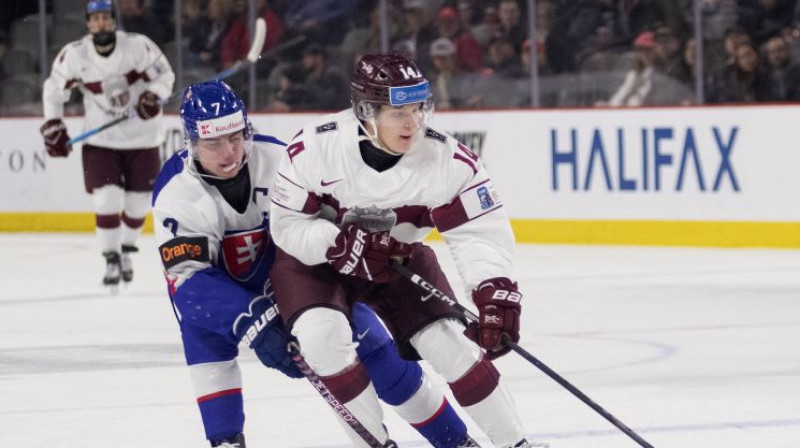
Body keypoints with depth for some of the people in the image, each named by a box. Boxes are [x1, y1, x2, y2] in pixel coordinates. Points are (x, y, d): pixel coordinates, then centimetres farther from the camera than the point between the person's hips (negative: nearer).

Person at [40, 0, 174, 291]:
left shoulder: (138, 46, -15)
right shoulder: (74, 55, -11)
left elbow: (164, 73, -3)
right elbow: (54, 90, 2)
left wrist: (154, 96, -22)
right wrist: (52, 126, -3)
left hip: (141, 136, 0)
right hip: (101, 139, 0)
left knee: (138, 201, 7)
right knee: (106, 199, -13)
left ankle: (127, 250, 32)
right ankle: (111, 260, 1)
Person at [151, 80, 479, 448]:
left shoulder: (278, 159, -28)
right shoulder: (175, 193, -28)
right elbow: (189, 275, -31)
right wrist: (254, 320, -43)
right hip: (220, 285, 0)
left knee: (371, 347, -5)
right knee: (203, 332, -31)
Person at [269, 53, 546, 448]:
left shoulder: (448, 159, -24)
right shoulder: (313, 148, -28)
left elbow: (480, 231, -24)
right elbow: (288, 226, -20)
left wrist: (496, 293, -40)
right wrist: (347, 245, -35)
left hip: (400, 256, 2)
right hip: (314, 256, -2)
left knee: (448, 342, -9)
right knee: (323, 335, -26)